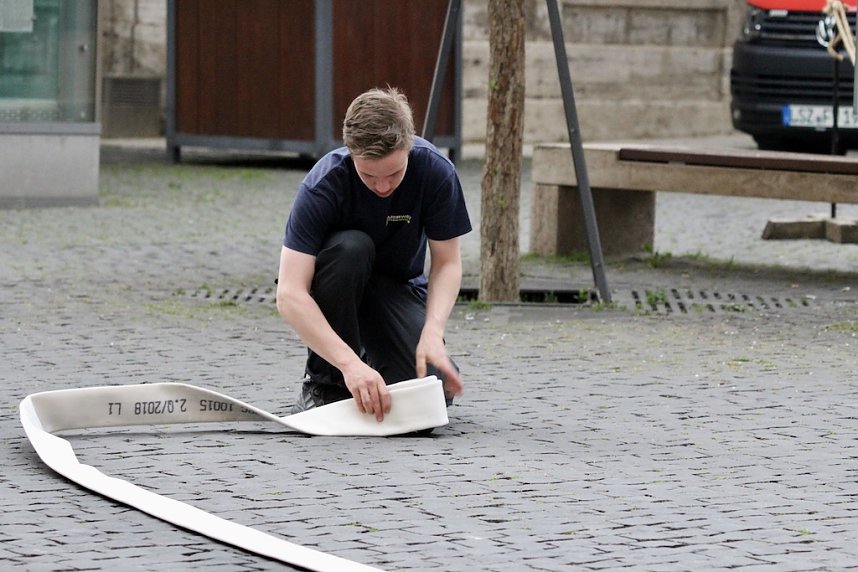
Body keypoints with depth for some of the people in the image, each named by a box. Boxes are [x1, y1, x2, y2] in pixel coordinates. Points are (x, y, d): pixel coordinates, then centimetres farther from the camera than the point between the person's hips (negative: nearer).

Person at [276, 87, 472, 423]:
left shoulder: (435, 171, -24)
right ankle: (324, 383, -18)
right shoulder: (323, 184, -31)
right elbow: (289, 295, -37)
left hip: (399, 286, 2)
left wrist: (432, 333, -32)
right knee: (350, 247, -37)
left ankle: (375, 355, 11)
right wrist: (349, 363, -48)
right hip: (333, 287, -2)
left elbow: (447, 262, -13)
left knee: (435, 391, -25)